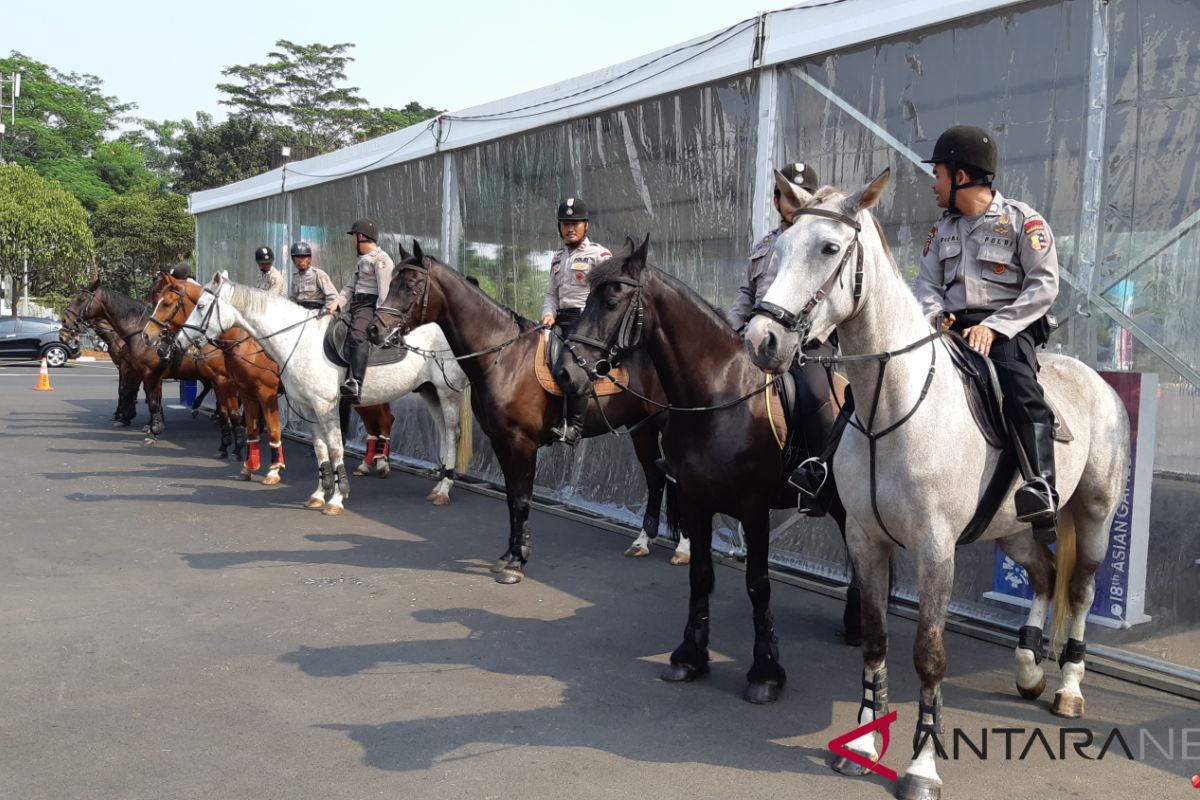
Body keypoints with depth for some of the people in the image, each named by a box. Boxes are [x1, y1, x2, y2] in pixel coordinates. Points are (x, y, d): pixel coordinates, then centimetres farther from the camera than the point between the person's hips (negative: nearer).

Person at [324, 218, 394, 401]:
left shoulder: (381, 259, -5)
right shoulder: (362, 261, 26)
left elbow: (384, 291, -15)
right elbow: (350, 286, 20)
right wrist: (337, 303, 2)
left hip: (370, 305, -11)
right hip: (356, 306, 11)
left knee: (357, 337, -32)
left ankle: (355, 384, -46)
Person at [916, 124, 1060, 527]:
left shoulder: (1023, 220, 1)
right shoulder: (942, 229, 18)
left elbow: (1044, 285, -7)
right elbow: (928, 283, 15)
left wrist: (994, 326, -19)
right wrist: (933, 315, -9)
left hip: (1010, 328, -5)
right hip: (952, 328, 6)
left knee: (1018, 384, -34)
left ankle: (1041, 488, -40)